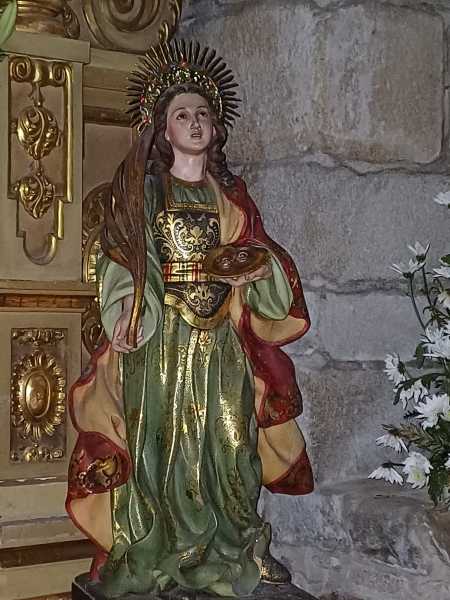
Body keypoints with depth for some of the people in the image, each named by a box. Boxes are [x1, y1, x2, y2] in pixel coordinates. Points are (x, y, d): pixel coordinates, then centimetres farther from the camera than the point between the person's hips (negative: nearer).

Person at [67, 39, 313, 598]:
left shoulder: (229, 191, 15)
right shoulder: (142, 184, 4)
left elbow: (256, 251, 16)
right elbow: (122, 254, -4)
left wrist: (260, 265, -8)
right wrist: (131, 311, -19)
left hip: (220, 338, 3)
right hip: (161, 333, -3)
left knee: (225, 439, 4)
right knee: (162, 437, -4)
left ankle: (231, 551, 17)